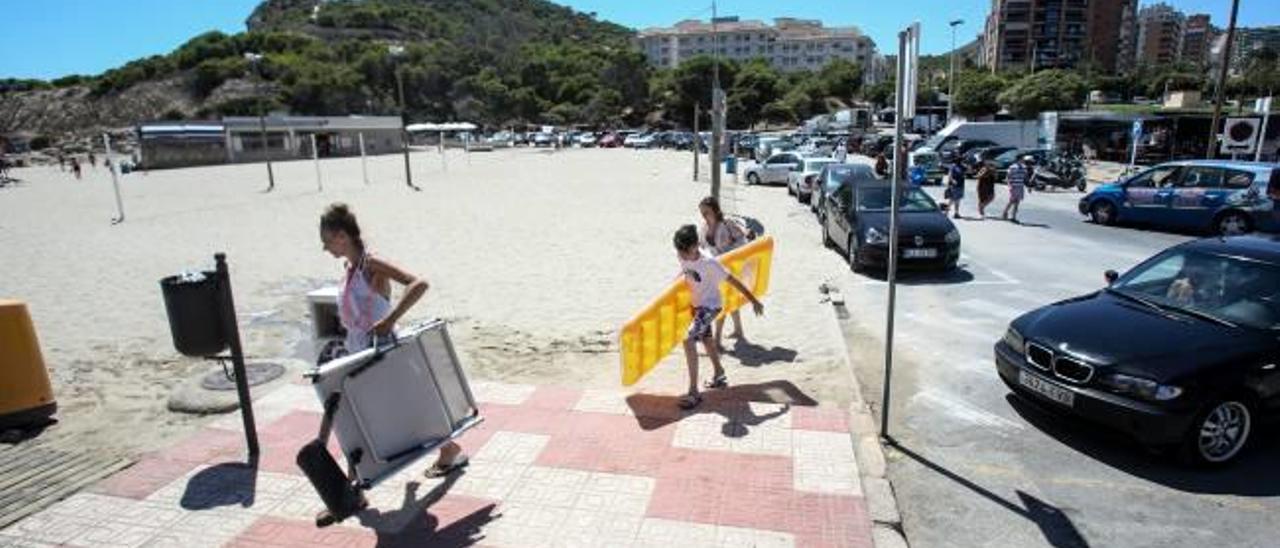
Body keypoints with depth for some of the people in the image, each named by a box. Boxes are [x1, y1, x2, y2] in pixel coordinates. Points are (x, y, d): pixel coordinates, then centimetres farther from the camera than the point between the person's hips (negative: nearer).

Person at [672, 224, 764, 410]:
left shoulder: (709, 263, -29)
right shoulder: (681, 257, -12)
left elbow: (733, 281, -22)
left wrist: (754, 301, -17)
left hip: (710, 306, -8)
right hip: (697, 305, 8)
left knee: (689, 340, -21)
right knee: (705, 339, 25)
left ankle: (694, 392, -16)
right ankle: (719, 376, 49)